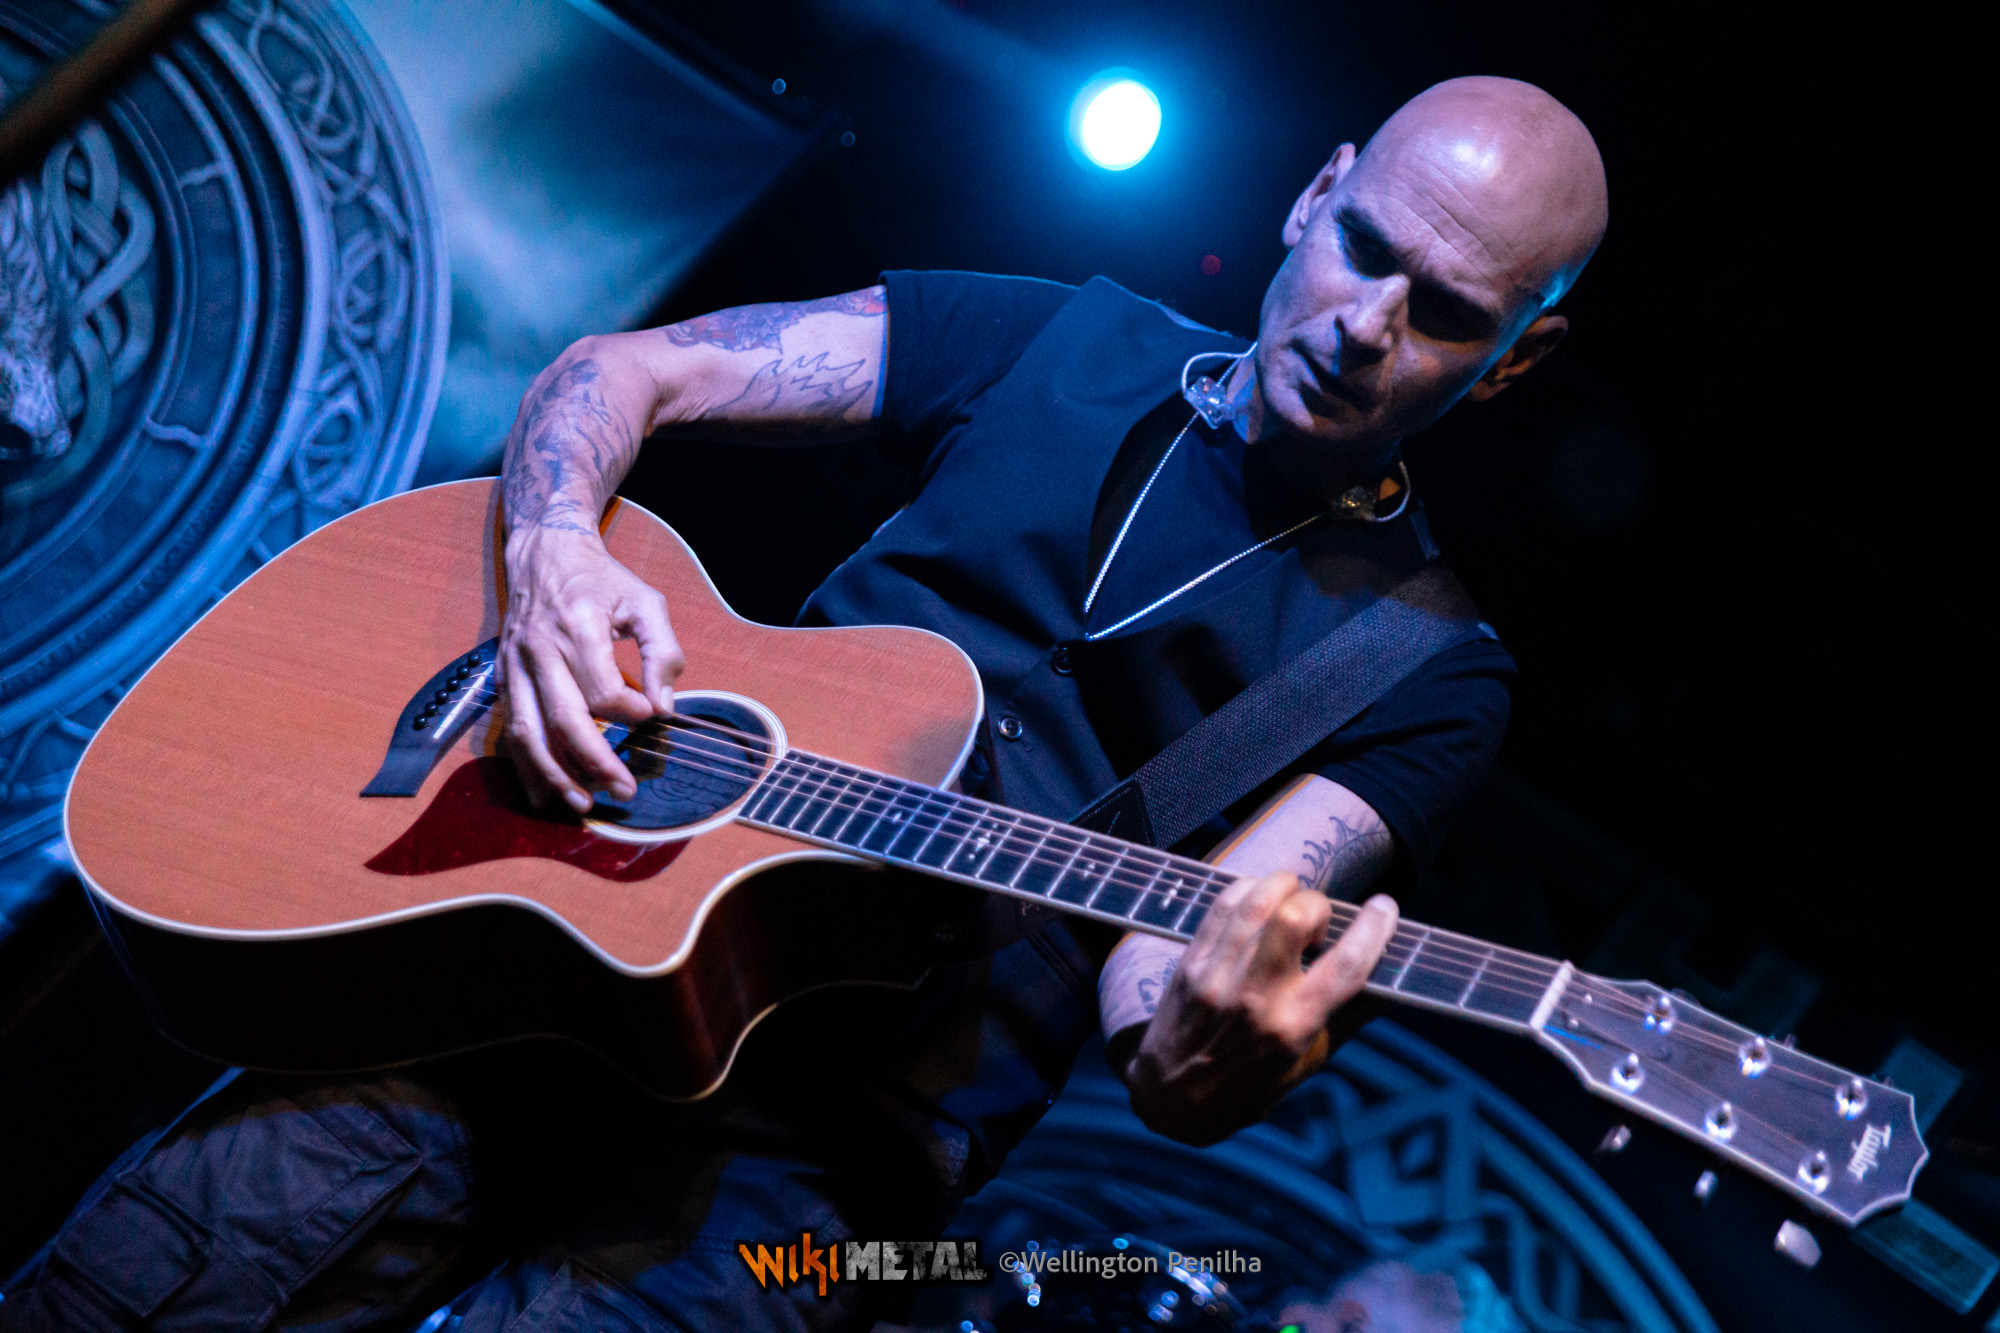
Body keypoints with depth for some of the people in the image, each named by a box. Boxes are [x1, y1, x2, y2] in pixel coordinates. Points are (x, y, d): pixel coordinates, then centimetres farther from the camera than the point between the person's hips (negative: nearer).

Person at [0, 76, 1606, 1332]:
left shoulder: (1423, 674, 3)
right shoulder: (1066, 343, 9)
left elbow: (1162, 993, -8)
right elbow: (623, 371, 8)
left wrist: (1199, 1061, -33)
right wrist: (553, 550, -13)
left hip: (837, 1142, -1)